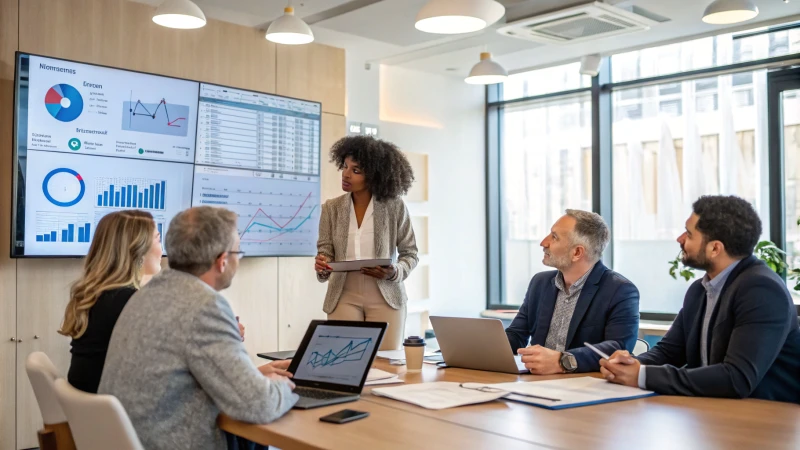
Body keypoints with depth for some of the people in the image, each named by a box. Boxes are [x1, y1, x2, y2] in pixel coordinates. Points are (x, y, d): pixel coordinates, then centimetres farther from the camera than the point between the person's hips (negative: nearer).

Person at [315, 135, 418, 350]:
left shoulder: (394, 206, -3)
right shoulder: (331, 208, 3)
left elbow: (410, 253, 4)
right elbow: (325, 251, 4)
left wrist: (395, 272, -16)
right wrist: (322, 265, -19)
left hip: (384, 296, -1)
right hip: (344, 296, 2)